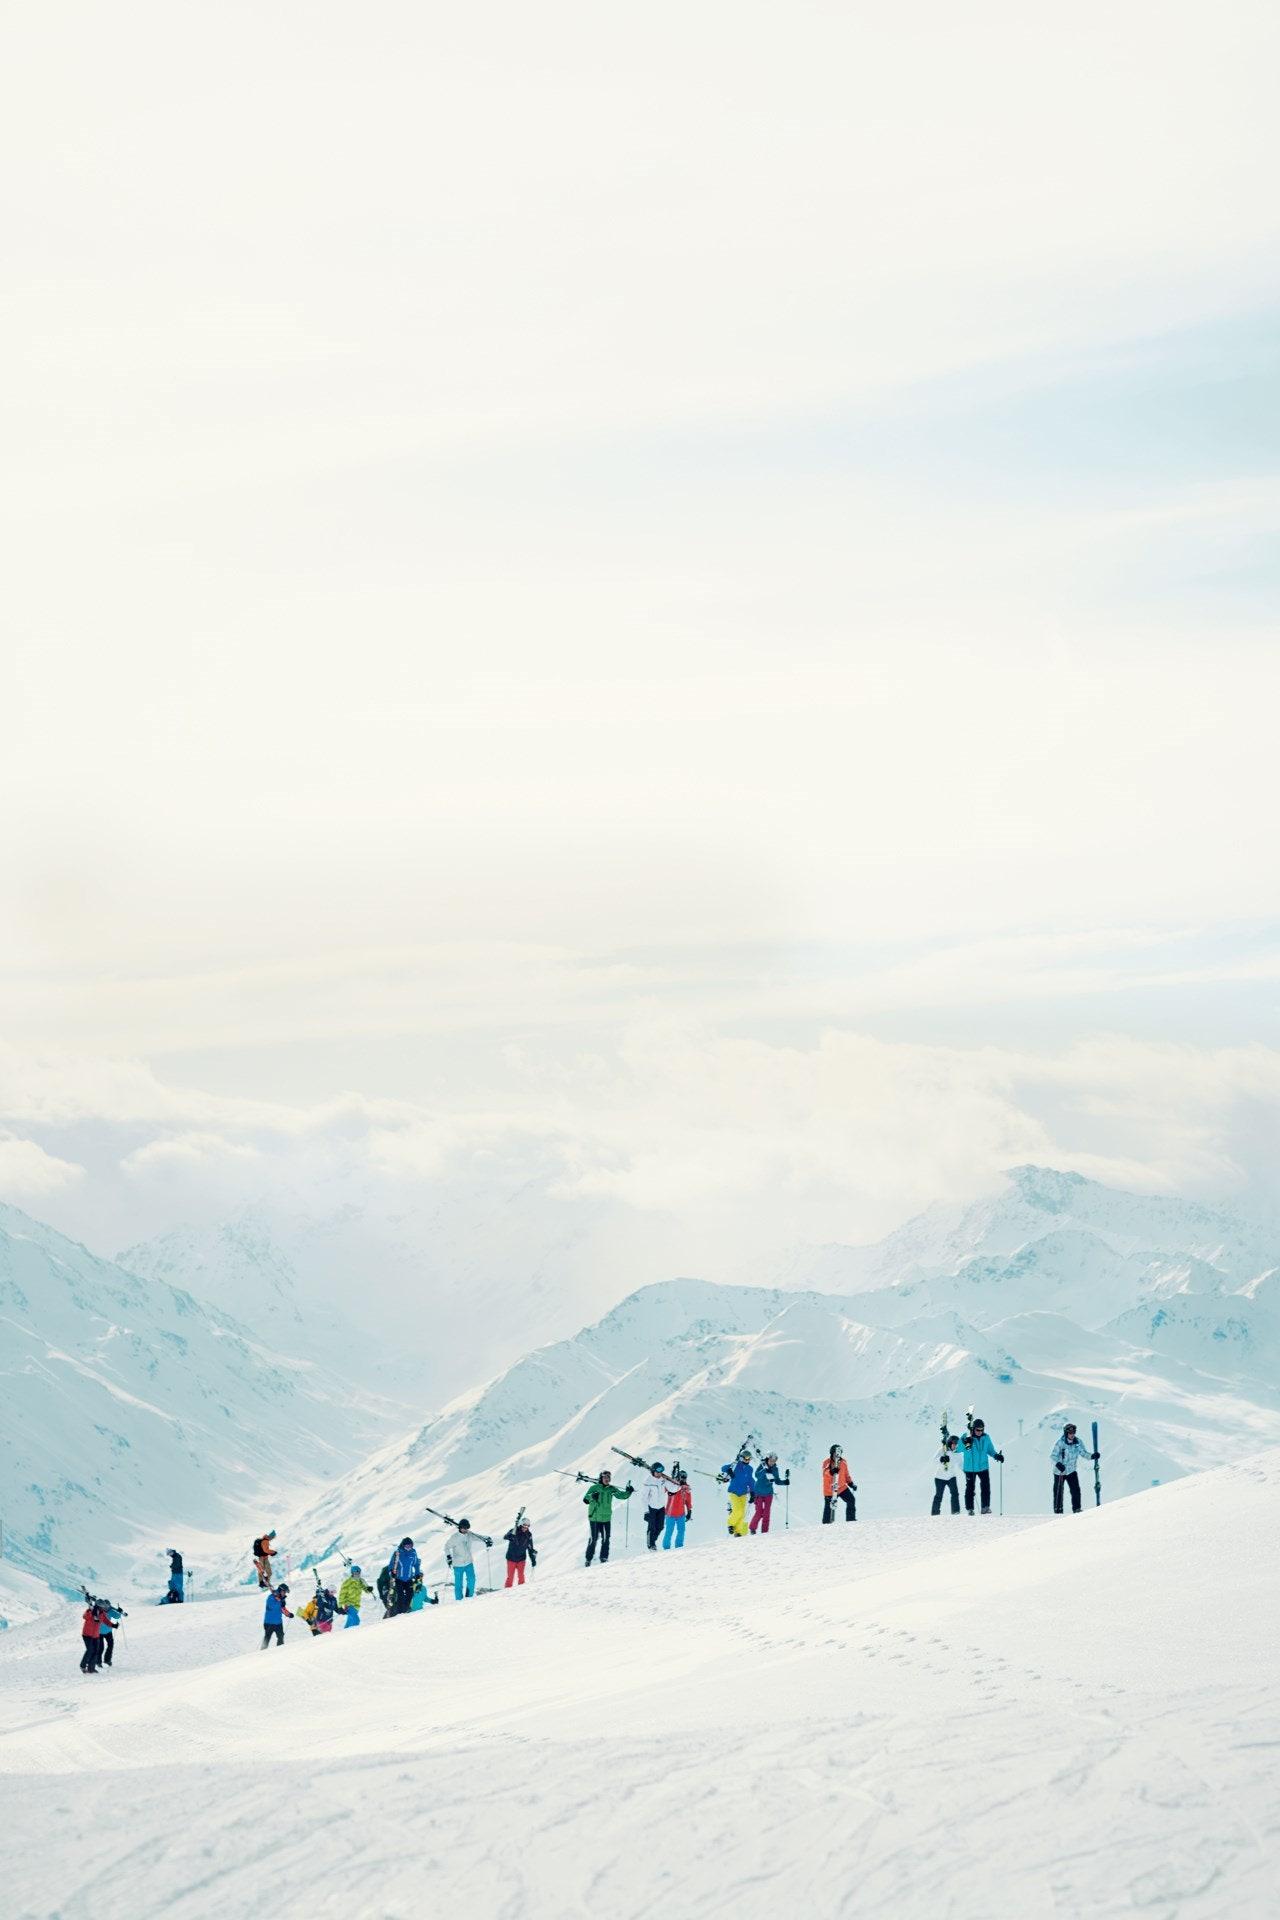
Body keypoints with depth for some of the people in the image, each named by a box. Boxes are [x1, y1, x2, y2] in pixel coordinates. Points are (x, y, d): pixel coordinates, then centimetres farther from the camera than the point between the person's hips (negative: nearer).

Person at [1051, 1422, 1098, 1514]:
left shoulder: (1078, 1443, -7)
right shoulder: (1060, 1443, -18)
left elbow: (1083, 1453, 0)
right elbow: (1053, 1456, -20)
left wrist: (1092, 1456, -20)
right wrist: (1057, 1463, -39)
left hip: (1072, 1471, 3)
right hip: (1059, 1472, -3)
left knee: (1076, 1490, -9)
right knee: (1058, 1492, 4)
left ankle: (1076, 1508, 0)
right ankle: (1058, 1509, 18)